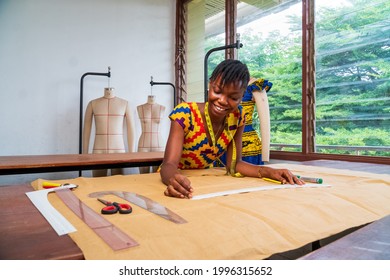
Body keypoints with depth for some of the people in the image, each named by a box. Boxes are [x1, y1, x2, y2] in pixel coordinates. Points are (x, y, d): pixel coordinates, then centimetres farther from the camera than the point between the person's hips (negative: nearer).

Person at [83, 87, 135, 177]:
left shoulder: (125, 104, 3)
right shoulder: (92, 104, 5)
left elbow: (130, 130, 3)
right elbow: (86, 130, 8)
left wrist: (131, 153, 1)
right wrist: (85, 153, 6)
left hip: (119, 151, 0)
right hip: (98, 151, 1)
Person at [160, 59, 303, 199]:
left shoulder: (237, 117, -9)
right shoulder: (184, 114, -21)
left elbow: (234, 163, -7)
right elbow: (169, 164, -29)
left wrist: (268, 172, -23)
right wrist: (174, 179, -50)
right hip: (179, 184, -1)